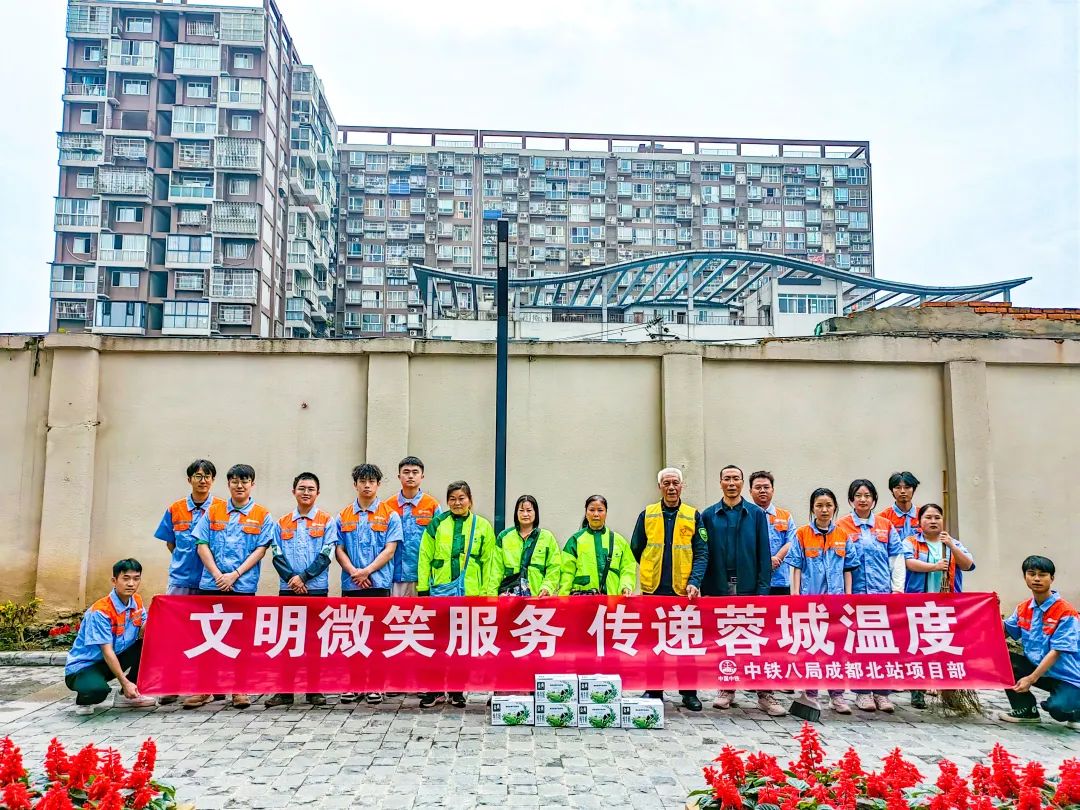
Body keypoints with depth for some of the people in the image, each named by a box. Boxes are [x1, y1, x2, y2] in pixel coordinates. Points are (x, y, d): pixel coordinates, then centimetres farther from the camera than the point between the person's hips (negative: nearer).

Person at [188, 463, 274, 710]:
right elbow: (202, 545, 4)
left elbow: (260, 550, -2)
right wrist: (217, 574, -9)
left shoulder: (262, 515, 3)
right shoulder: (213, 511, 9)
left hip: (244, 586, -2)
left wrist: (234, 575, -11)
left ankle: (239, 689, 13)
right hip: (211, 584, 2)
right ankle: (203, 689, 16)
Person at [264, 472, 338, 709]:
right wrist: (291, 578, -11)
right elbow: (277, 556, 4)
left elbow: (326, 554, -5)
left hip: (316, 588, -2)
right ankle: (284, 691, 11)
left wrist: (303, 577, -13)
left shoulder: (327, 521, 3)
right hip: (287, 588, 2)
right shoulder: (282, 523, 11)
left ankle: (315, 690, 11)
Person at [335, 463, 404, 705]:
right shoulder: (343, 517, 10)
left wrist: (367, 571, -14)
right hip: (350, 584, 3)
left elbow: (390, 550, -4)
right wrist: (353, 572, -11)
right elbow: (339, 549, 5)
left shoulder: (389, 515, 2)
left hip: (378, 583, -3)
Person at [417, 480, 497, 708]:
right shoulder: (437, 524, 4)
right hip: (440, 590, 0)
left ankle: (457, 690, 21)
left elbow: (489, 562, 5)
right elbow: (424, 558, 5)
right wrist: (423, 588, 1)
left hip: (470, 593, 0)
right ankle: (435, 689, 14)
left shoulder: (482, 526, 4)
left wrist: (489, 592, 0)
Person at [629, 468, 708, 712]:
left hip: (684, 591, 0)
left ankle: (689, 692, 17)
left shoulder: (693, 516, 5)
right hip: (653, 590, 1)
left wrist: (694, 582, -12)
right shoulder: (647, 514, 6)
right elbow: (636, 550, 12)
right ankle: (653, 690, 16)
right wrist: (650, 573, 10)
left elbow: (701, 553, 0)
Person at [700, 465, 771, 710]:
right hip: (719, 586, 1)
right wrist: (704, 588, -1)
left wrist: (762, 587, -6)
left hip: (748, 586, -1)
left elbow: (763, 553, 1)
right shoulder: (709, 515, 6)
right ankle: (725, 690, 15)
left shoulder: (756, 514, 4)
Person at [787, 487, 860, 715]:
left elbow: (848, 569, 10)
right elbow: (796, 567, -1)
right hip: (809, 598, -2)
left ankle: (837, 695, 15)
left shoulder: (843, 536, 6)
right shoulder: (802, 534, -1)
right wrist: (795, 596, -6)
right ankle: (810, 693, 17)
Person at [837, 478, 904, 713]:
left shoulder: (886, 526, 11)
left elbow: (897, 559, 10)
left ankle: (882, 692, 11)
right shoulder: (841, 527, 3)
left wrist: (898, 588, 3)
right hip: (855, 592, -2)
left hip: (883, 592, 2)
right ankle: (862, 692, 11)